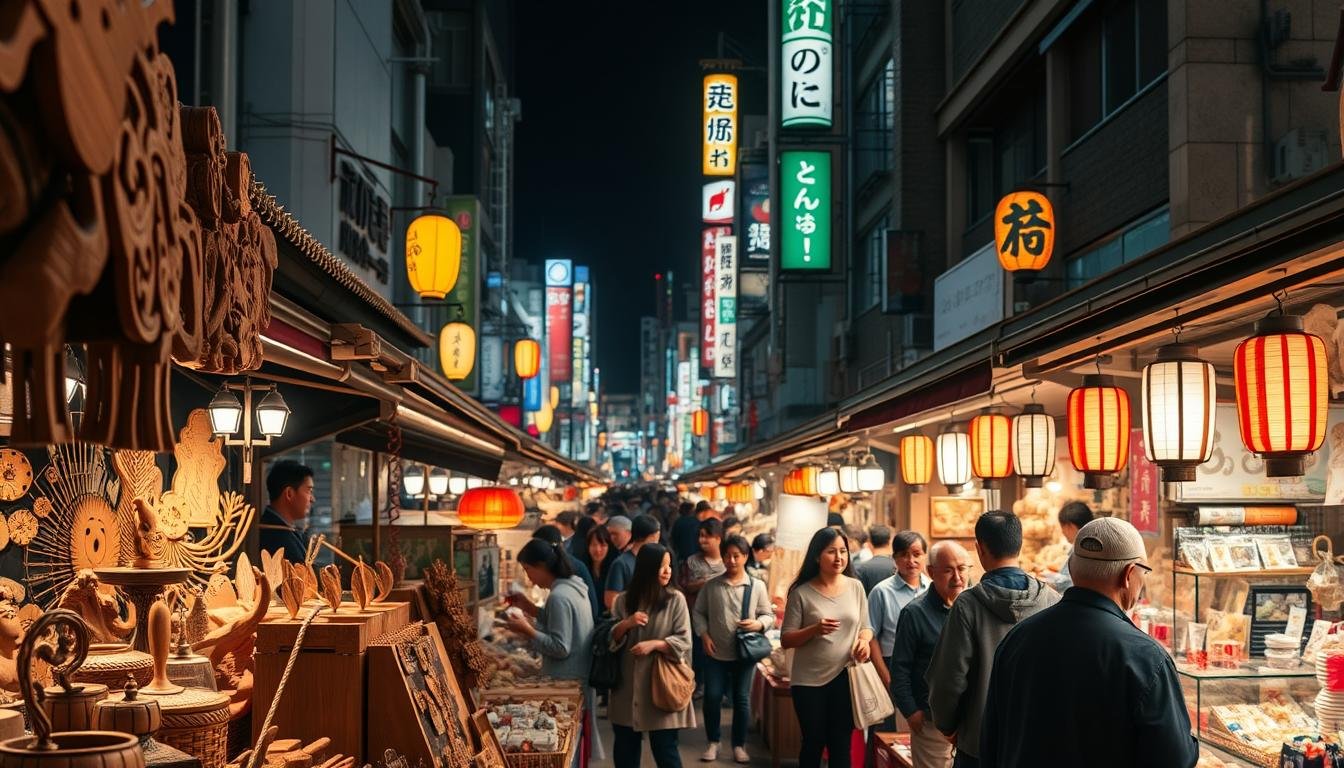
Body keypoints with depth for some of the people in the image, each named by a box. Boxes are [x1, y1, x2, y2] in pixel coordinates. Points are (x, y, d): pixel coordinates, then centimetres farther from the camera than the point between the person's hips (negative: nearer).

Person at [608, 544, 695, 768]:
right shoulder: (624, 600, 4)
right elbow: (609, 639, 4)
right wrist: (626, 624, -15)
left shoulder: (676, 600, -3)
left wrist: (653, 644, -20)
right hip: (628, 685, 3)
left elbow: (684, 641, -7)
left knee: (665, 749, 0)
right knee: (624, 748, 11)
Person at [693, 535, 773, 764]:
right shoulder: (711, 585, 0)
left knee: (741, 698, 6)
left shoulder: (757, 586, -2)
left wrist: (758, 624, -18)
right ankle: (713, 742, 19)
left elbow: (769, 616, 3)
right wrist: (704, 635, -6)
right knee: (712, 696, 1)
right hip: (716, 652, 1)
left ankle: (739, 745, 20)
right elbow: (698, 612, 7)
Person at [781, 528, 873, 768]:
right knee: (813, 742, 9)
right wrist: (814, 629, -24)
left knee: (841, 744, 9)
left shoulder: (855, 587, 2)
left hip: (845, 677, 2)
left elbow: (866, 627, 11)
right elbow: (786, 640, -7)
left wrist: (864, 640, -11)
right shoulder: (802, 593, -7)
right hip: (809, 681, -2)